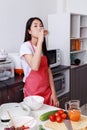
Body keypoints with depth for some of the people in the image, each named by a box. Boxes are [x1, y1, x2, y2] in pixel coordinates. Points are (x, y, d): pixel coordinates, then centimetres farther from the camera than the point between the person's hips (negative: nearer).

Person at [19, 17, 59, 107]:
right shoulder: (25, 46, -12)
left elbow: (48, 71, 6)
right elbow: (34, 67, -30)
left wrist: (53, 93, 1)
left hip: (47, 91, 6)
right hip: (33, 92, -6)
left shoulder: (43, 47, 8)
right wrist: (40, 40, -29)